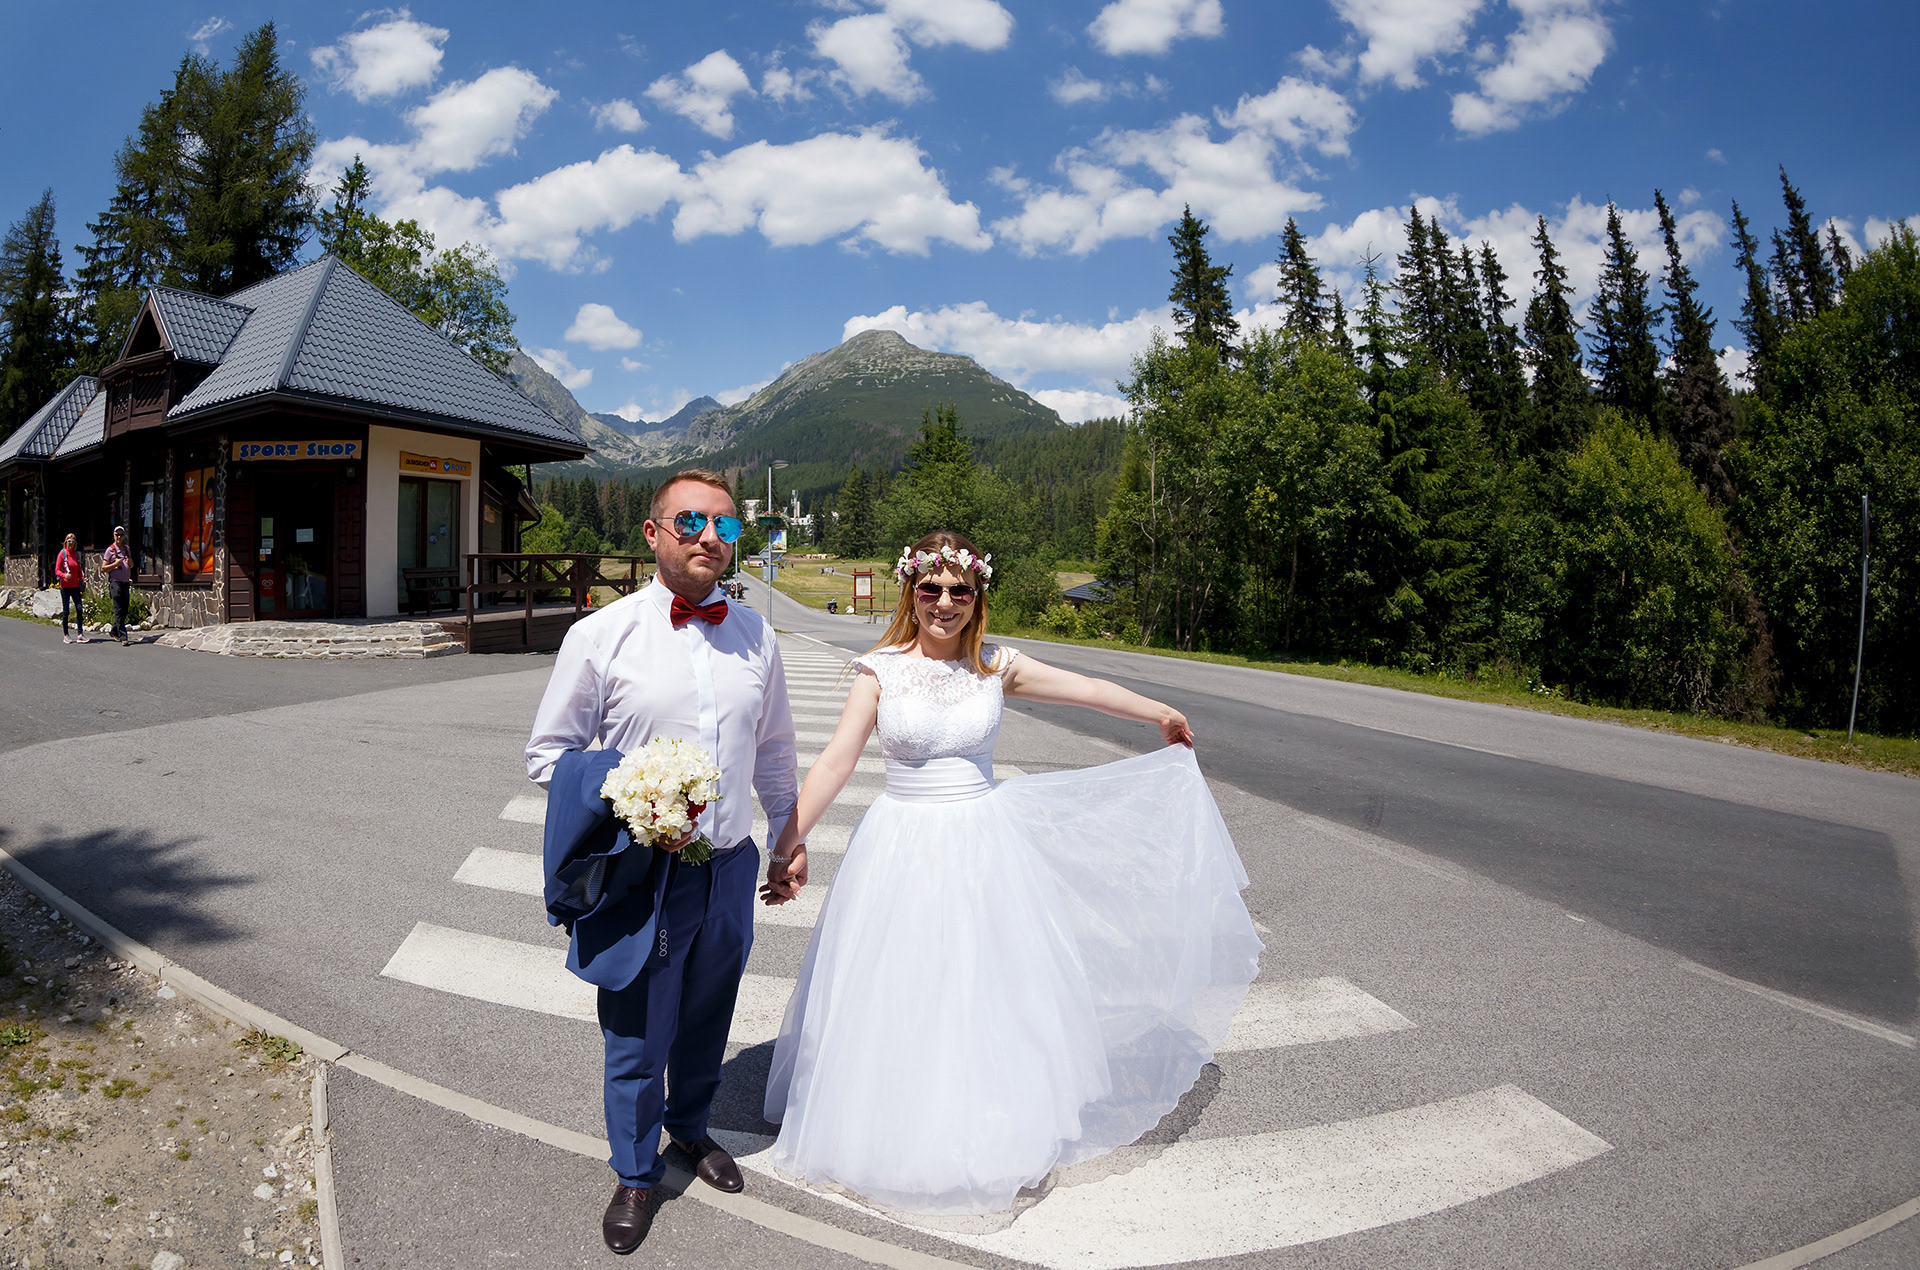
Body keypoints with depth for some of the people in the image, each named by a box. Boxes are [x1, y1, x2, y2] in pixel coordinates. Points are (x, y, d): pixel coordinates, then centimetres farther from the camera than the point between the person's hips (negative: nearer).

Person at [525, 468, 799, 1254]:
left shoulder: (755, 637, 1)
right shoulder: (601, 636, -10)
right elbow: (548, 753, -3)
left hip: (729, 872, 3)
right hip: (640, 876, -3)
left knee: (706, 1021, 22)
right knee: (636, 1037, 11)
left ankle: (690, 1126, 51)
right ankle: (635, 1174, 38)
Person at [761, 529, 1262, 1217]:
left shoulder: (996, 667, -2)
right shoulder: (880, 669, -8)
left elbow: (1094, 690, 9)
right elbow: (836, 760, -12)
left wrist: (1167, 718, 21)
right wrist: (789, 842, -18)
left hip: (982, 845, 2)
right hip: (902, 848, -2)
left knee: (989, 991, 13)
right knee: (898, 996, 9)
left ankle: (988, 1133, 36)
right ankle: (895, 1131, 33)